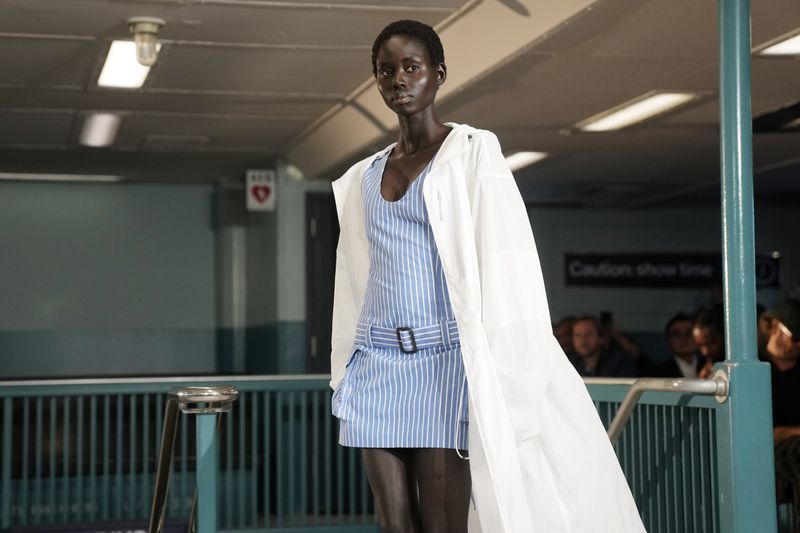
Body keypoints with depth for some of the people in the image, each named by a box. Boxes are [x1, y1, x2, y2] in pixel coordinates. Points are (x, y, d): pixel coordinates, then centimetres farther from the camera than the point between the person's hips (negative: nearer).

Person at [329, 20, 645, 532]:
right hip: (377, 360, 5)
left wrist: (507, 374, -12)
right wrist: (344, 373, 14)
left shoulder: (473, 153, 1)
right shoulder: (361, 178, 15)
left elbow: (504, 265, -5)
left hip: (444, 357, -4)